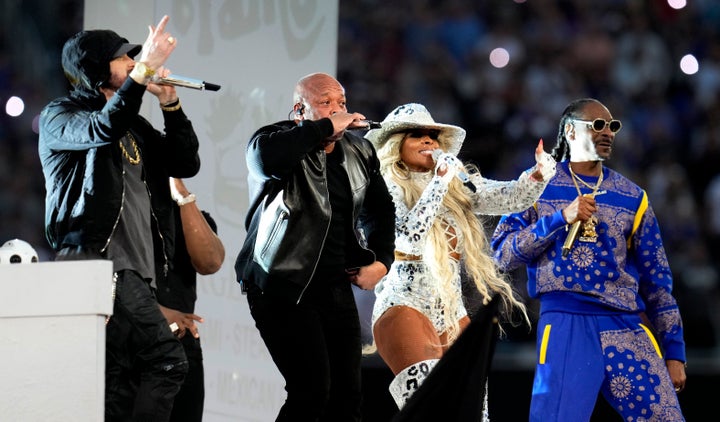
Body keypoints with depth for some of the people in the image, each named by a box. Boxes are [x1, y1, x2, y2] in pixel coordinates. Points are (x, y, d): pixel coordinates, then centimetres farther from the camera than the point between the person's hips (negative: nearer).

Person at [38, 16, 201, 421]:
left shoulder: (135, 127, 23)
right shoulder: (60, 115, 2)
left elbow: (186, 164, 17)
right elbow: (103, 129, -19)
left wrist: (170, 104, 7)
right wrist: (145, 71, -25)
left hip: (137, 267, 8)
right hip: (96, 257, -8)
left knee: (122, 380, 2)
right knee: (167, 359, -19)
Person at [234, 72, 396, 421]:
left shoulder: (358, 152, 11)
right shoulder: (283, 141, -8)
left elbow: (380, 210, 25)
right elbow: (265, 155, -35)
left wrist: (381, 261, 10)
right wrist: (327, 128, -26)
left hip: (336, 286, 7)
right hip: (285, 287, -7)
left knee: (347, 393, 5)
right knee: (312, 390, -16)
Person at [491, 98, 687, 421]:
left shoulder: (633, 197, 15)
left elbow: (656, 278, 16)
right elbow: (502, 254, 0)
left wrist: (674, 349, 11)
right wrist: (561, 218, -10)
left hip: (627, 327, 3)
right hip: (566, 322, -3)